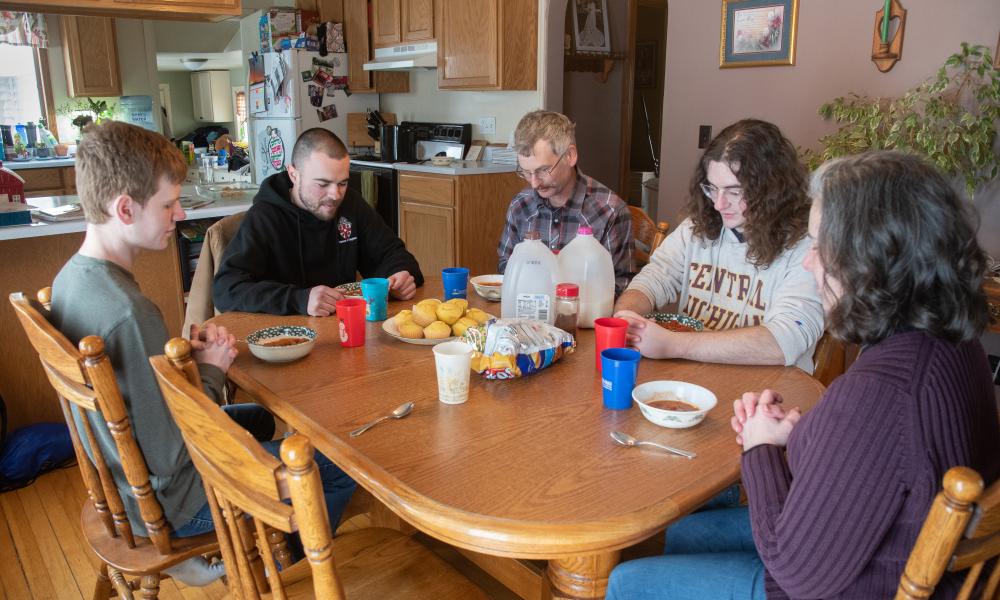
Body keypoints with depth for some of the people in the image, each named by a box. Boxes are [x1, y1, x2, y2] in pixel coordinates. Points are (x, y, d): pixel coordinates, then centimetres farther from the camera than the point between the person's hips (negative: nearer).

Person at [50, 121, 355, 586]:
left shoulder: (72, 277, -3)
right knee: (341, 474, -2)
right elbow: (172, 457, -29)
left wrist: (183, 349, -4)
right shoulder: (129, 311, -33)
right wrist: (210, 369, -15)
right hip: (165, 501, -9)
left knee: (258, 419, 30)